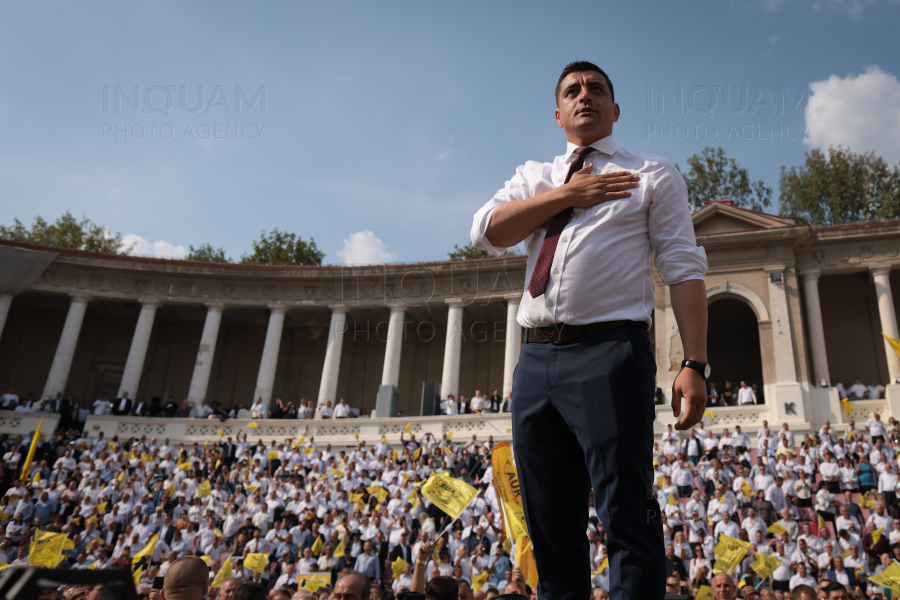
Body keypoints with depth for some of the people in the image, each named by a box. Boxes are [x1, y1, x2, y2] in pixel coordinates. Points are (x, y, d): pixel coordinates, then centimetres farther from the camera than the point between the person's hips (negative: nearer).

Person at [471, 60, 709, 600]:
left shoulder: (654, 176, 12)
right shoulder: (533, 178, 23)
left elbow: (684, 269, 2)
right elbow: (487, 232, 5)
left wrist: (695, 364, -10)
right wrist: (566, 196, -1)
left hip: (611, 352, -4)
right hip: (536, 358, 4)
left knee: (627, 517, -9)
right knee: (551, 526, 9)